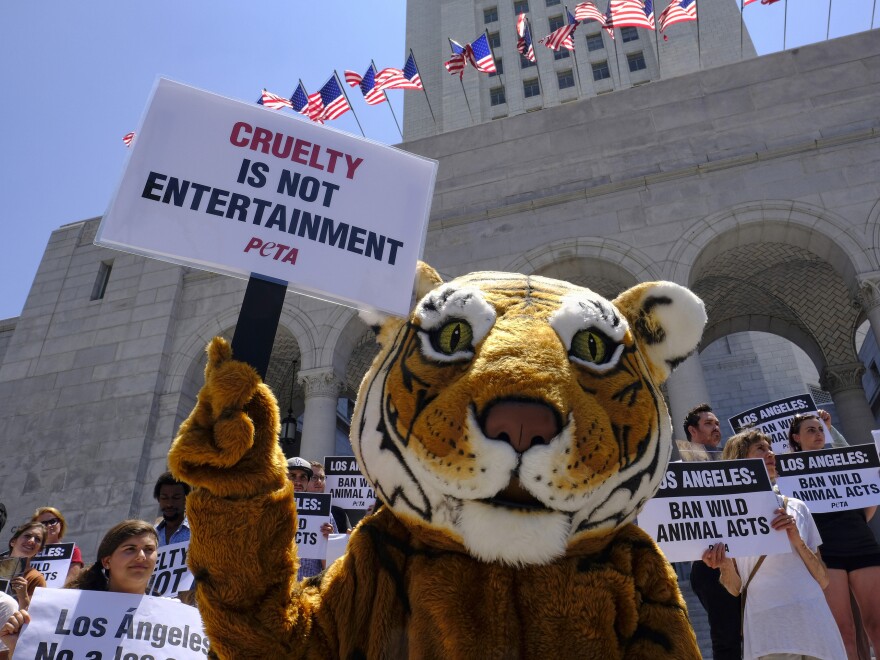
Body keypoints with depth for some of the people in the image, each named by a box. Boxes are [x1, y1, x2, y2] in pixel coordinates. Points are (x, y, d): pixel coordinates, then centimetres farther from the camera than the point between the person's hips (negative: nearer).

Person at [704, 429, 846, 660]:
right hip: (768, 628, -3)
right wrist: (725, 564, -19)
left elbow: (823, 580, 7)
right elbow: (734, 588, 2)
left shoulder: (796, 507, 9)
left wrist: (797, 540, -9)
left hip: (814, 621, 3)